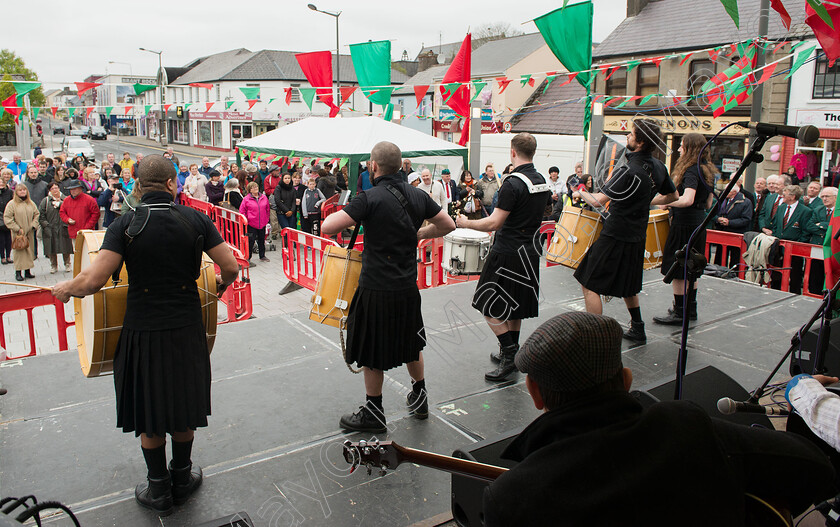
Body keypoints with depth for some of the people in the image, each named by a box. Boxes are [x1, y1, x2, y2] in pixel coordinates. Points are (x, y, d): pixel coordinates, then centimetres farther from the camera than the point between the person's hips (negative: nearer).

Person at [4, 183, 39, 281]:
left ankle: (27, 271, 17)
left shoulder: (31, 203, 9)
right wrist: (17, 229, -12)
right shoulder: (12, 204, -6)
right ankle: (18, 272, 1)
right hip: (18, 233, -4)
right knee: (19, 251, -4)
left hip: (29, 233, 4)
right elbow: (7, 218, -8)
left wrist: (34, 225, -2)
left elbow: (36, 214, 14)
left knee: (29, 250, 7)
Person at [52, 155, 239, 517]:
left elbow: (93, 280, -18)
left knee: (148, 410, 15)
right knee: (182, 406, 19)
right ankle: (182, 478, 36)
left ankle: (159, 490, 30)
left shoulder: (126, 224, -11)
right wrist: (222, 283, 16)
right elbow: (231, 267, -7)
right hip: (186, 329, 2)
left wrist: (65, 289, 4)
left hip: (142, 331, -1)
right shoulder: (196, 220, -6)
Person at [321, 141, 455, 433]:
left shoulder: (370, 199, -17)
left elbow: (327, 227, -22)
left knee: (372, 353, 9)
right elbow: (448, 225, 12)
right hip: (408, 286, 6)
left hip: (377, 288, -6)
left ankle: (373, 414, 22)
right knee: (410, 343, 24)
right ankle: (419, 398, 39)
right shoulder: (418, 195, 1)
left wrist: (342, 212, -2)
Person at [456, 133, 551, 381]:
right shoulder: (542, 181, 7)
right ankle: (511, 353, 26)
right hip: (529, 251, 8)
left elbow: (494, 223, -22)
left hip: (507, 254, -8)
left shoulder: (513, 183, -20)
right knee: (514, 305, 18)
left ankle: (510, 353, 1)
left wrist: (465, 223, -8)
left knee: (489, 306, 3)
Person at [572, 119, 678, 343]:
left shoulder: (629, 171, -22)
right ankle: (637, 330, 34)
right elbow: (673, 196, 19)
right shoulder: (658, 168, 3)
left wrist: (580, 193, -4)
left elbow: (598, 200, -23)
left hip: (616, 236, -9)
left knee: (589, 284, -1)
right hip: (636, 236, 9)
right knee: (626, 285, 25)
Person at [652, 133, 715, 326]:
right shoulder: (706, 171, 12)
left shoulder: (691, 171, -16)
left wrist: (666, 203, -14)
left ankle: (679, 313, 5)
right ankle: (690, 309, 24)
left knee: (676, 270, -1)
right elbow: (708, 204, 17)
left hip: (684, 224, -9)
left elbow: (687, 200, -30)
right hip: (698, 223, 9)